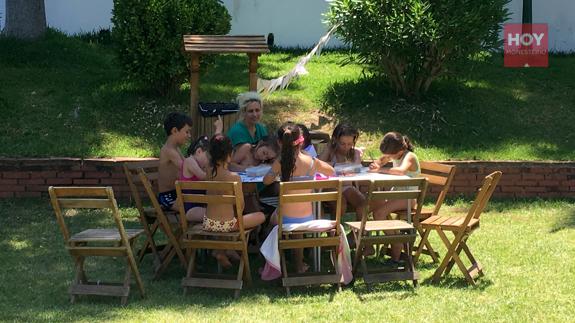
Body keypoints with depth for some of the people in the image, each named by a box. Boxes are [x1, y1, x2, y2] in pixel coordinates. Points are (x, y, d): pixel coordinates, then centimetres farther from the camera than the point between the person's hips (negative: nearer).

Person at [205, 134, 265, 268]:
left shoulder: (208, 172, -6)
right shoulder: (234, 177, -18)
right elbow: (240, 206, -11)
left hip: (208, 224, 6)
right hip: (226, 225, -5)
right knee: (261, 216, 17)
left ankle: (221, 250, 20)